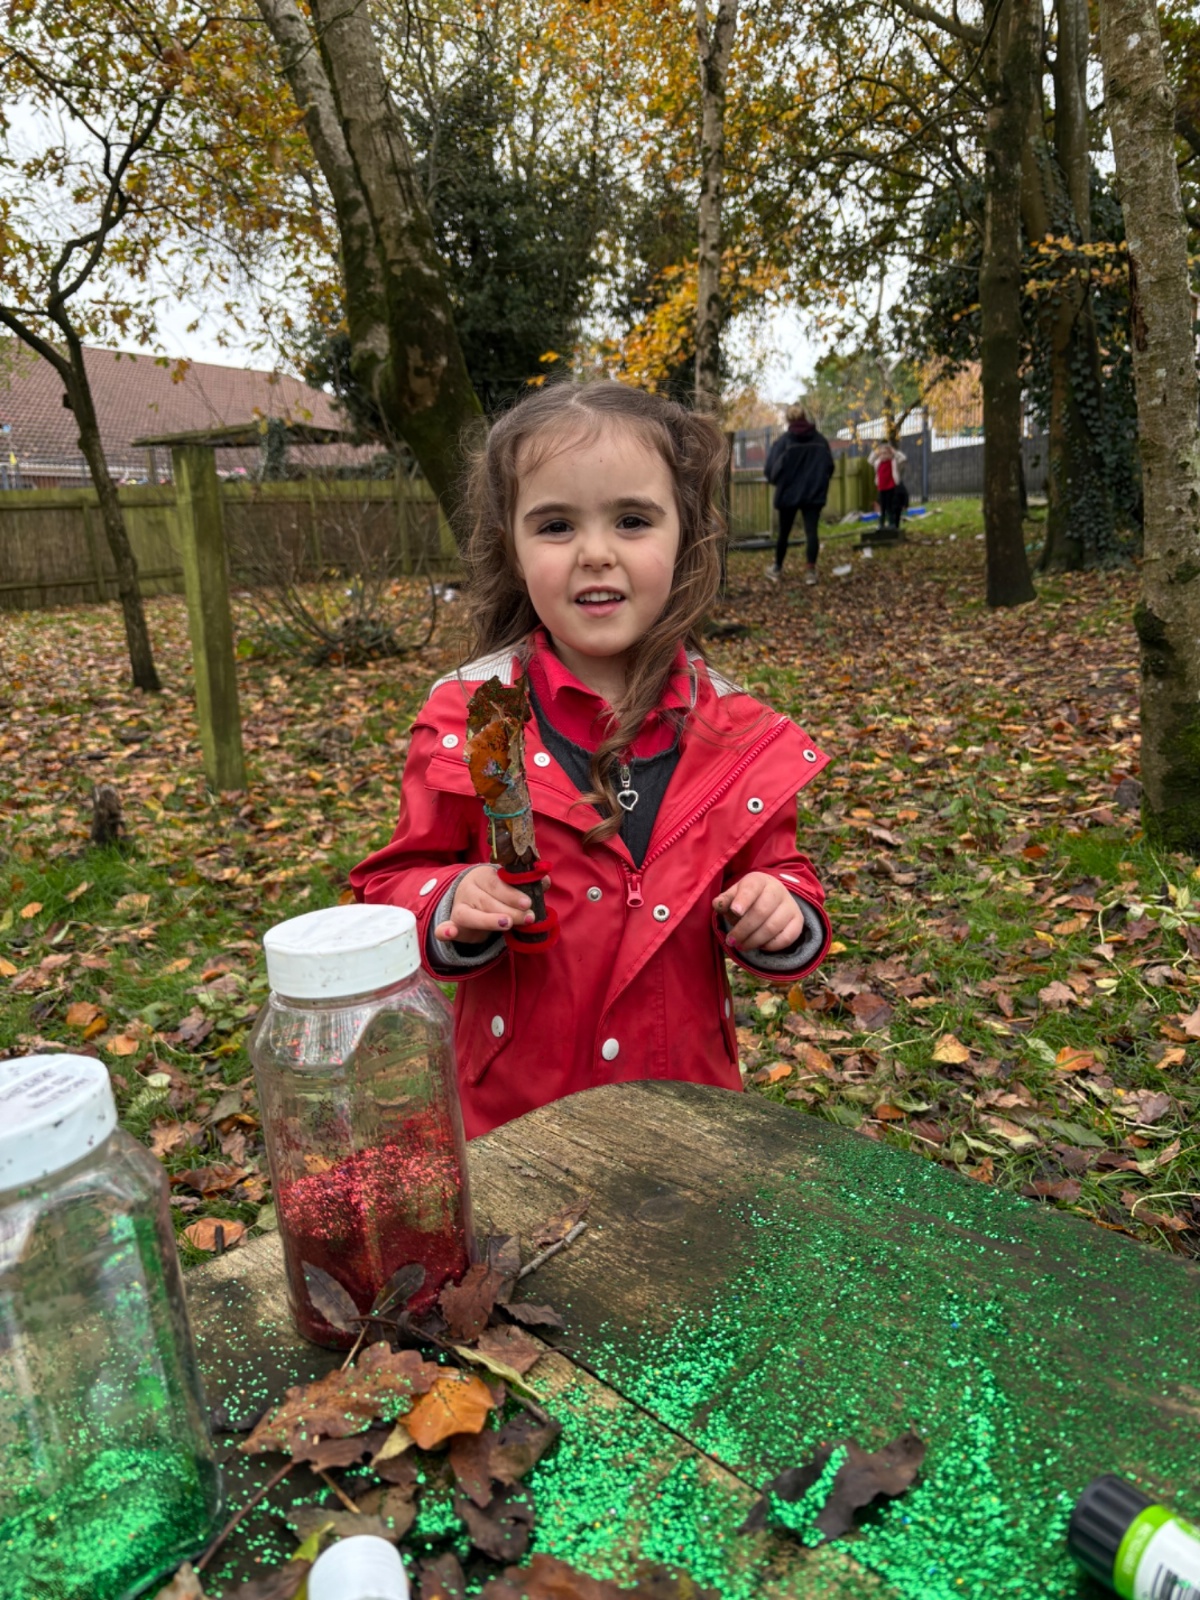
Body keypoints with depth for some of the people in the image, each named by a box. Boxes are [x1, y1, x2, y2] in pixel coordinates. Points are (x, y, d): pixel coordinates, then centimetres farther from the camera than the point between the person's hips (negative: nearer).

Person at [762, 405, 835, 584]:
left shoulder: (784, 440, -8)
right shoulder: (821, 440, 3)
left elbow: (771, 468, -11)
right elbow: (829, 466, 8)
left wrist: (776, 480, 10)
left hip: (789, 493, -1)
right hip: (814, 494, 2)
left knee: (784, 532, 12)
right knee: (811, 532, 1)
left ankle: (777, 568, 26)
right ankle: (811, 571, -4)